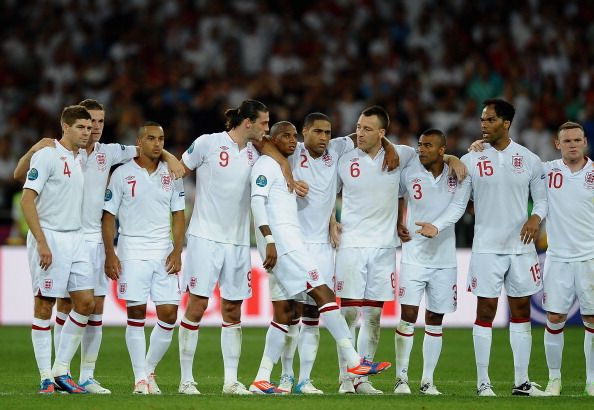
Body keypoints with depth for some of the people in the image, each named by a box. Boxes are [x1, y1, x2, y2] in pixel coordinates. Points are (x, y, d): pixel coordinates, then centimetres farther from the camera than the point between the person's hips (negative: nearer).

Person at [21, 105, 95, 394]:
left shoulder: (80, 159, 14)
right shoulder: (46, 156, -9)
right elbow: (27, 200, -14)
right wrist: (41, 243, -19)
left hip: (76, 238, 8)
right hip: (49, 238, -8)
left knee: (85, 302, 2)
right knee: (44, 305, -3)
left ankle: (61, 370, 10)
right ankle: (46, 377, 0)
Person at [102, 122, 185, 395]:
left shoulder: (171, 175, 8)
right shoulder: (122, 174, 0)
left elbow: (178, 216, 10)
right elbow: (108, 216, 1)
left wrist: (177, 251, -1)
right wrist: (110, 255, -7)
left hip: (164, 253, 3)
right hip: (132, 252, -3)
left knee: (169, 315, -3)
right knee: (136, 314, -5)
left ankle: (150, 370, 14)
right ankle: (140, 378, 0)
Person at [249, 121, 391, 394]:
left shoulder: (285, 167, 25)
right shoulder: (267, 164, -4)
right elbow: (257, 201, -15)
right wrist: (269, 240, -23)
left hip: (289, 242, 10)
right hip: (280, 239, -10)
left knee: (283, 313, 6)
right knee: (323, 294, -13)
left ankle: (261, 380, 4)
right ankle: (353, 362, -14)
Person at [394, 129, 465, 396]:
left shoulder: (455, 175, -1)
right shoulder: (409, 172, -5)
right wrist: (398, 224, 1)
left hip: (444, 260, 2)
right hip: (414, 256, -2)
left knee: (435, 321, 7)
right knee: (408, 316, -8)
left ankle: (428, 381, 13)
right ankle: (401, 377, 2)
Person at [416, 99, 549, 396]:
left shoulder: (529, 160, 4)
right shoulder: (471, 160, 1)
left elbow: (542, 198, 10)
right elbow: (459, 203, 2)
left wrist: (536, 217, -11)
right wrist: (437, 226, -13)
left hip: (521, 247, 2)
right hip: (487, 248, -2)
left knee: (521, 311, 5)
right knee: (486, 312, -3)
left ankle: (521, 382, 11)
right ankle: (483, 383, 3)